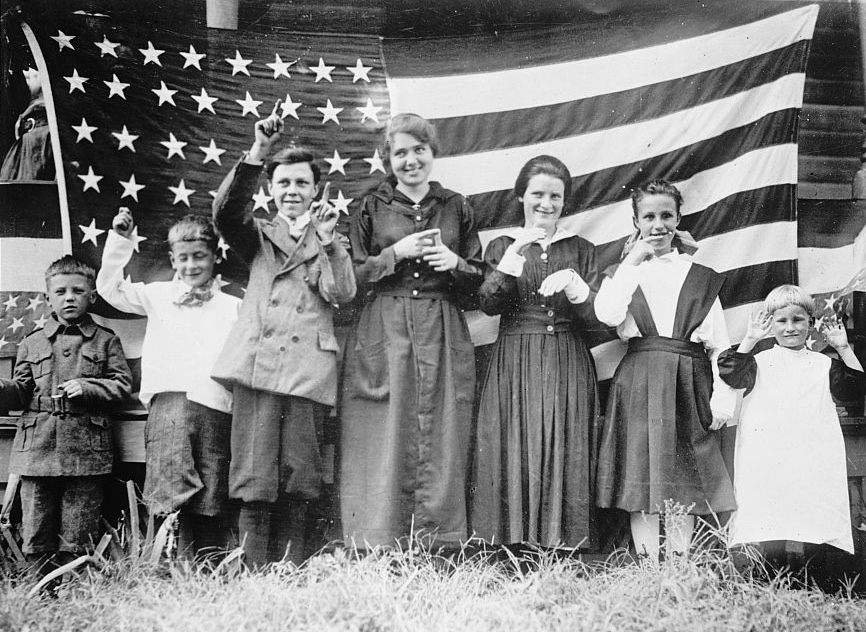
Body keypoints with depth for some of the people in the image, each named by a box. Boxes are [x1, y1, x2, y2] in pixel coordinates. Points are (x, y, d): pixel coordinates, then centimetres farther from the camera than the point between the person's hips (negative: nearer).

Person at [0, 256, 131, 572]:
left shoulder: (106, 341, 9)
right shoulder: (32, 343, 15)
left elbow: (122, 385, 4)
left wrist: (86, 387, -11)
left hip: (87, 451, -2)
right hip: (37, 450, 2)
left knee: (77, 543, 3)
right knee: (36, 539, 4)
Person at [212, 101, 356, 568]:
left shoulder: (330, 240, 19)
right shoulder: (259, 235, 18)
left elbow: (341, 294, 3)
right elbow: (226, 212, -4)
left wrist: (327, 239, -9)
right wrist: (257, 154, -16)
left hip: (308, 370, 1)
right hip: (257, 365, -1)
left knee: (298, 484, -1)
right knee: (254, 484, -7)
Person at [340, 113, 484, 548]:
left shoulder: (456, 207, 13)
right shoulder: (372, 208, 8)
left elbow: (477, 279, 15)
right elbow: (351, 275, 4)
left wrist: (455, 263, -5)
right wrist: (396, 253, -8)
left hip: (443, 333, 2)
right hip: (384, 333, -1)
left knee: (442, 438, -2)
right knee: (385, 438, -5)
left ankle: (437, 547, 3)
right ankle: (379, 549, 0)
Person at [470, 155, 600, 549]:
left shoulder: (581, 250, 11)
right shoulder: (502, 246, 9)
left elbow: (597, 317, 4)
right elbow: (489, 305, -6)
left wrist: (575, 287, -15)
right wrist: (513, 258, -18)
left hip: (567, 368, 1)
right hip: (514, 366, -1)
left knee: (565, 456, -1)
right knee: (516, 455, -5)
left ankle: (564, 547, 5)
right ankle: (512, 547, 2)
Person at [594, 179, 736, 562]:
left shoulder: (702, 279, 11)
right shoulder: (624, 272, 11)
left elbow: (719, 343, 6)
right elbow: (607, 314, -11)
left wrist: (722, 400, -4)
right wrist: (634, 260, -6)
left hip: (688, 386, 1)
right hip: (639, 384, 0)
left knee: (684, 478, 1)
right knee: (641, 472, -2)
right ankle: (648, 565, 4)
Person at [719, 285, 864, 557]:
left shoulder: (823, 364, 17)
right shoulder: (760, 361, 11)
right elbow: (732, 375, -5)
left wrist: (843, 348, 4)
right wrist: (751, 339, -7)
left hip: (815, 461, 2)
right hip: (766, 461, -2)